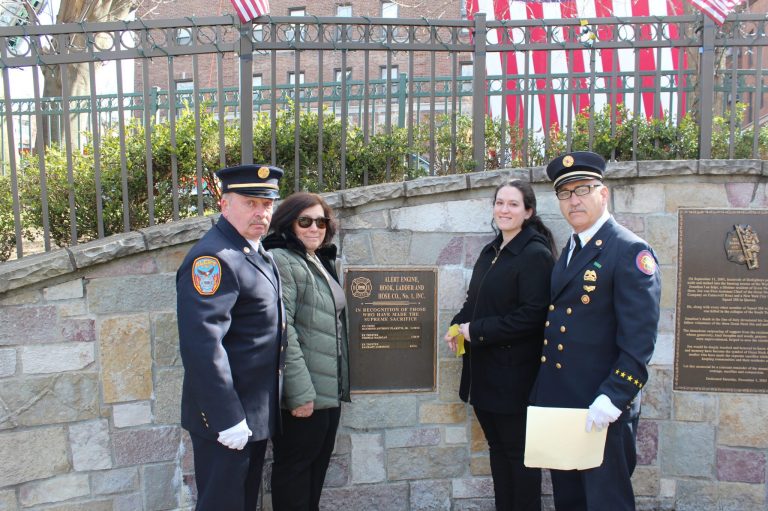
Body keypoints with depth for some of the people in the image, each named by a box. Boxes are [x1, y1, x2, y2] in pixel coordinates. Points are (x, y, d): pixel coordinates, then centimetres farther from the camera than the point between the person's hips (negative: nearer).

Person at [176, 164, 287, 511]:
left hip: (256, 414, 9)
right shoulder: (213, 258, -20)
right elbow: (202, 345, -27)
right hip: (227, 418, -9)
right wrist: (227, 418, -25)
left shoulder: (256, 254, 11)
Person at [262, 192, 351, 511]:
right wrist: (300, 391, -23)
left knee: (318, 463, 19)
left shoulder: (323, 263, 14)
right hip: (305, 393, -9)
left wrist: (340, 384, 17)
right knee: (295, 465, 6)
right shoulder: (280, 261, -12)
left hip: (329, 389, 9)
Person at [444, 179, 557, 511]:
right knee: (498, 448, 17)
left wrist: (476, 331, -18)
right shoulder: (490, 252, 11)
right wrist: (459, 325, -1)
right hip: (484, 371, 8)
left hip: (514, 374, -8)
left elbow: (533, 315, -21)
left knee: (519, 453, 6)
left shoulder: (536, 254, -14)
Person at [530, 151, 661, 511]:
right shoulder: (570, 250, 13)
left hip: (602, 411, -8)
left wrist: (612, 399, -24)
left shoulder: (630, 251, -13)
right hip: (557, 402, 8)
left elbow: (639, 339, -19)